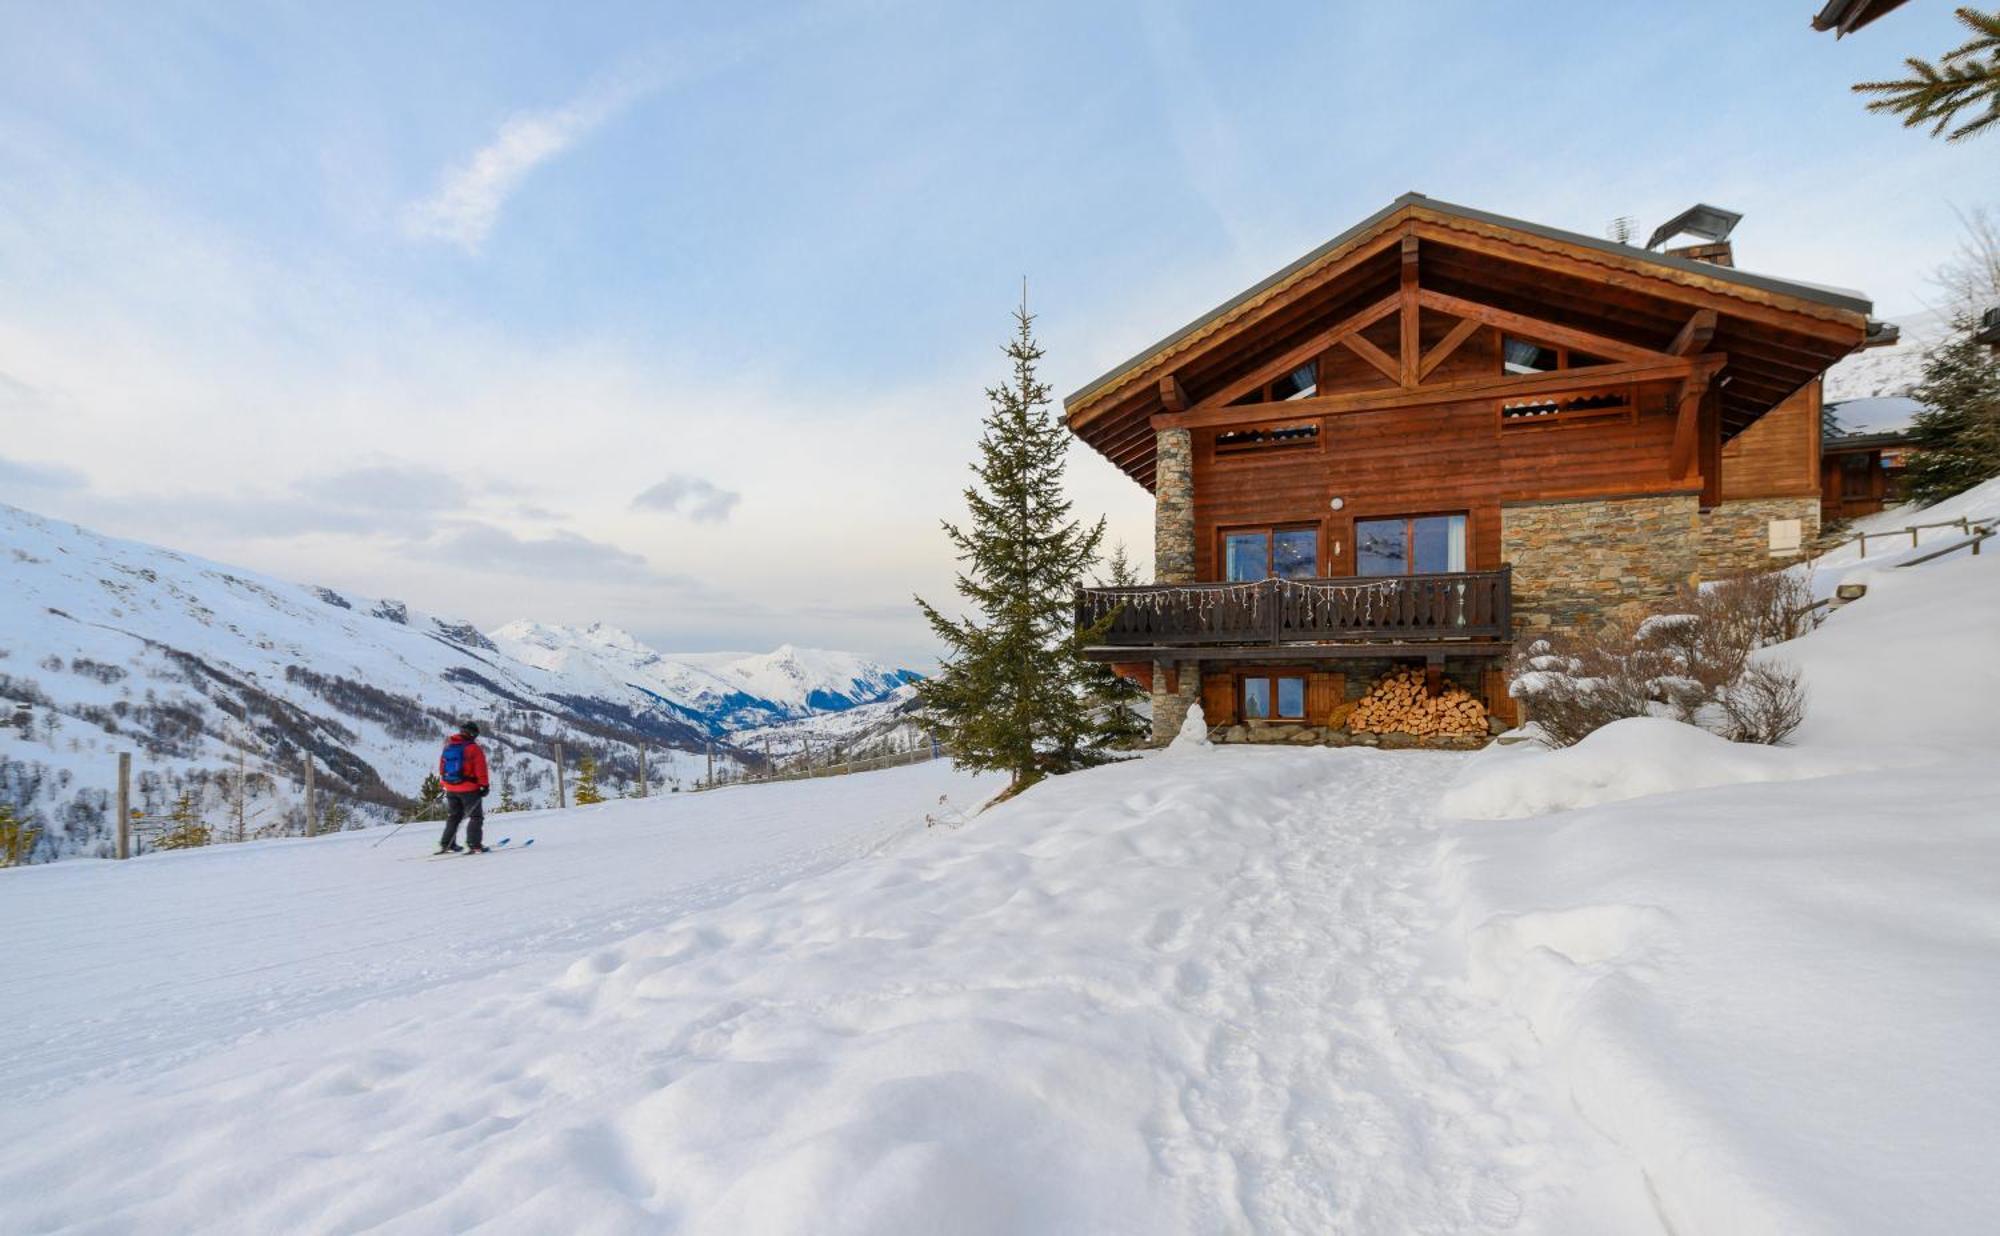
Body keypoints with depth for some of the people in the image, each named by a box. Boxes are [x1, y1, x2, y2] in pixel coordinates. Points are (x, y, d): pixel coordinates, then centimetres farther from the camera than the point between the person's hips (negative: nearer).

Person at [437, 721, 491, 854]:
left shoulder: (448, 746, 7)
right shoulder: (473, 748, -13)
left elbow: (442, 767, 14)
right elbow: (480, 769, -14)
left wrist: (445, 783, 23)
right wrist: (484, 785, -7)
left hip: (450, 788, 6)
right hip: (469, 788, -6)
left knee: (453, 816, 20)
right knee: (476, 816, 0)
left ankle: (446, 844, 20)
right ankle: (474, 844, -10)